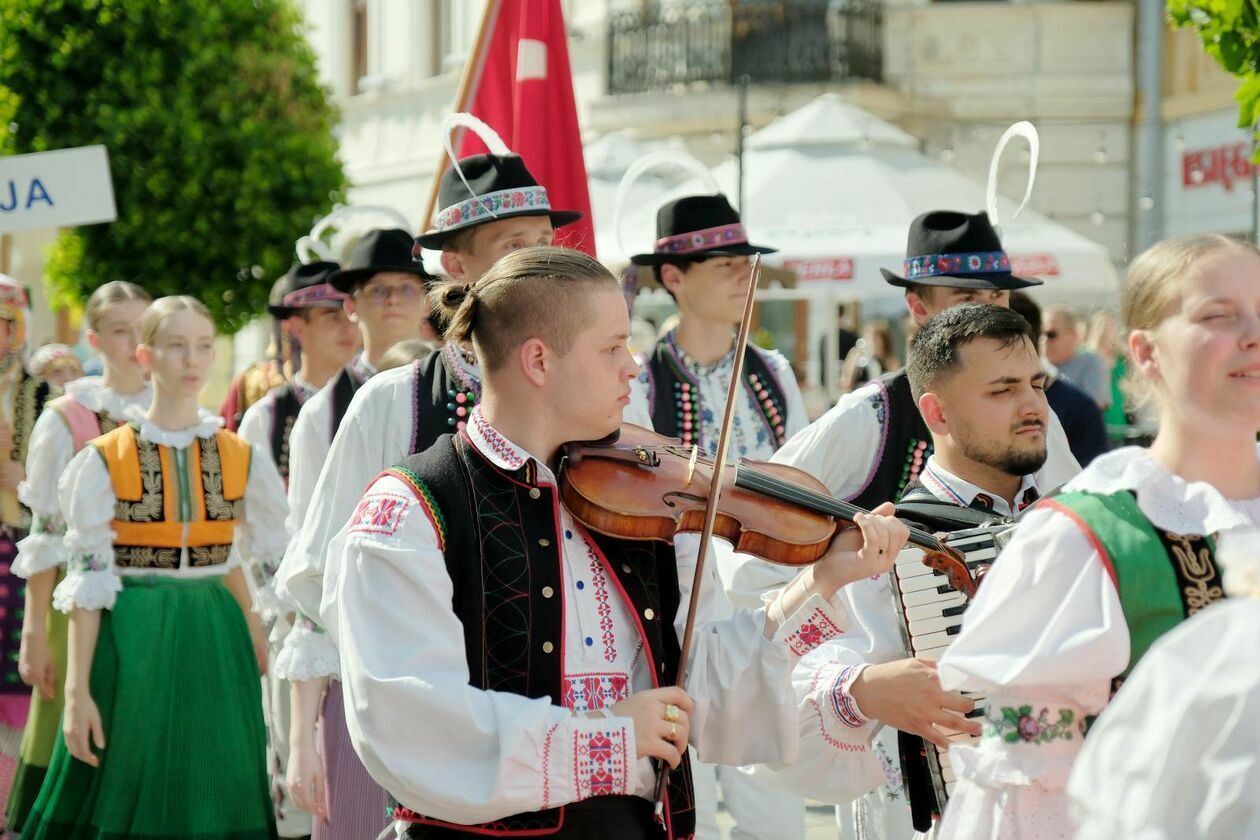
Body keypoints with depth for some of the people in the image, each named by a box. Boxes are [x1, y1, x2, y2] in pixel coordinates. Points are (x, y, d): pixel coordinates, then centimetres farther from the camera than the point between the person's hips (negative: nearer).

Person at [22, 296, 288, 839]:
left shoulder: (240, 460, 7)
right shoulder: (105, 461, -2)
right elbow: (89, 582, -5)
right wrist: (77, 690, -10)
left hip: (214, 647, 3)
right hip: (133, 646, -3)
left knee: (212, 796, 2)